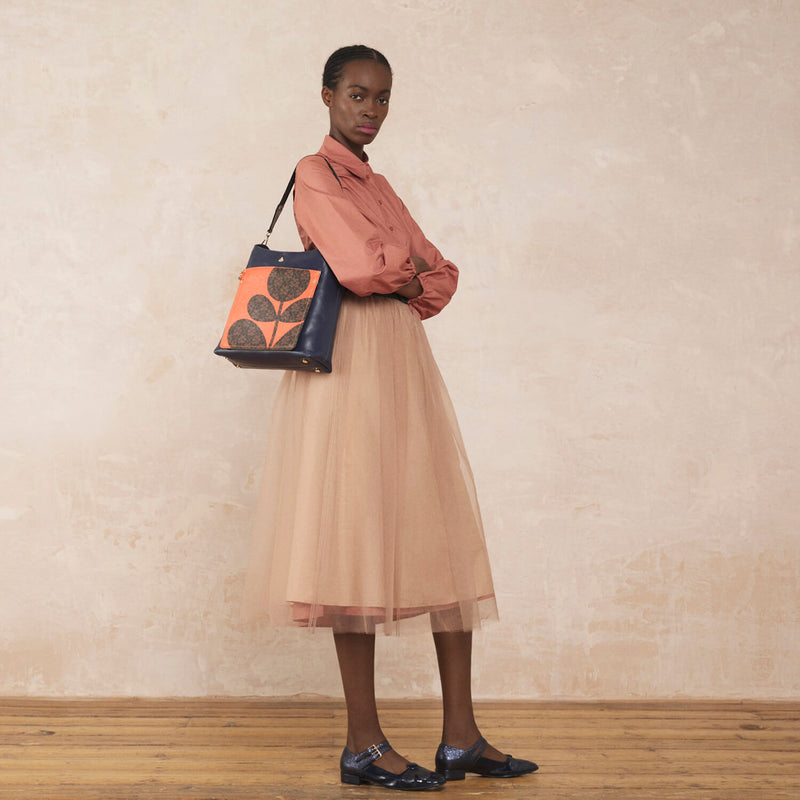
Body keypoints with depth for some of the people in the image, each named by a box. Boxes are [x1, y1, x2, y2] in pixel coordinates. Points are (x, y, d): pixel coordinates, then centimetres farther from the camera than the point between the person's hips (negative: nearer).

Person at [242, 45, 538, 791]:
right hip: (351, 365, -8)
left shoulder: (376, 183, 22)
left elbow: (441, 275, 15)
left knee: (443, 539, 4)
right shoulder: (316, 173, -2)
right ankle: (363, 745, 1)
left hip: (404, 364, 8)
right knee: (357, 539, -6)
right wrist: (409, 263, 2)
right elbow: (364, 269, -16)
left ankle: (461, 737, 9)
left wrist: (403, 280, -3)